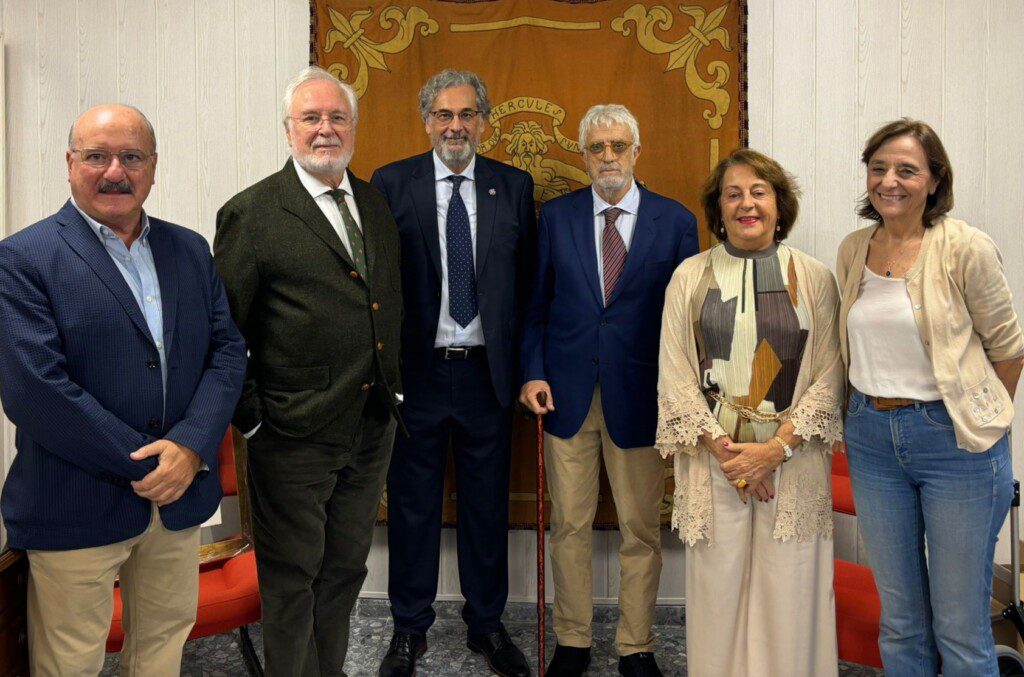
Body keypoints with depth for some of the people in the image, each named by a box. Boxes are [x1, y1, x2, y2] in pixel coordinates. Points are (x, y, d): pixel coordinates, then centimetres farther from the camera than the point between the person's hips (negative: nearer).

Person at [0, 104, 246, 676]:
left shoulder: (190, 250, 8)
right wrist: (146, 466, -16)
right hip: (76, 509, -5)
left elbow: (227, 350, 2)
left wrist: (191, 446, -14)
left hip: (180, 497, 5)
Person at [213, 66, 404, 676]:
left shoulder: (379, 205, 9)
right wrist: (250, 415, -12)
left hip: (373, 427, 6)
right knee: (292, 578, 10)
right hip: (295, 437, -6)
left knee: (345, 570, 19)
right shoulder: (251, 213, -9)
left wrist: (395, 386, 11)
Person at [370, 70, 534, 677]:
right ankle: (410, 628, 28)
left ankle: (488, 625, 30)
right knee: (412, 504, 11)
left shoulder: (515, 186, 5)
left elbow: (528, 280, 5)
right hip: (415, 371, -1)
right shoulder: (391, 184, 0)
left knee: (488, 505, 12)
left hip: (488, 371, 2)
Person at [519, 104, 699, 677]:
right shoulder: (556, 216, 5)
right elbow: (537, 304, 8)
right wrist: (532, 372, -3)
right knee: (569, 525, 10)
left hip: (640, 394, -1)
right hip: (566, 391, 1)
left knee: (642, 530, 8)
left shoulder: (676, 221, 2)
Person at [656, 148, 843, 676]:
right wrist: (722, 449, -8)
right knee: (716, 592, 5)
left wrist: (777, 448, -10)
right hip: (712, 461, 0)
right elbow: (675, 376, 2)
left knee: (790, 598, 3)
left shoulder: (814, 278, 5)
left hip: (792, 462, 0)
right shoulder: (690, 278, 6)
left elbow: (828, 376, 1)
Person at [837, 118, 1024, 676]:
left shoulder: (965, 248, -11)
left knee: (961, 627, 6)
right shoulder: (853, 249, 4)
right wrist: (871, 410, 14)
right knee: (899, 619, 16)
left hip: (954, 441, -4)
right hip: (871, 437, 5)